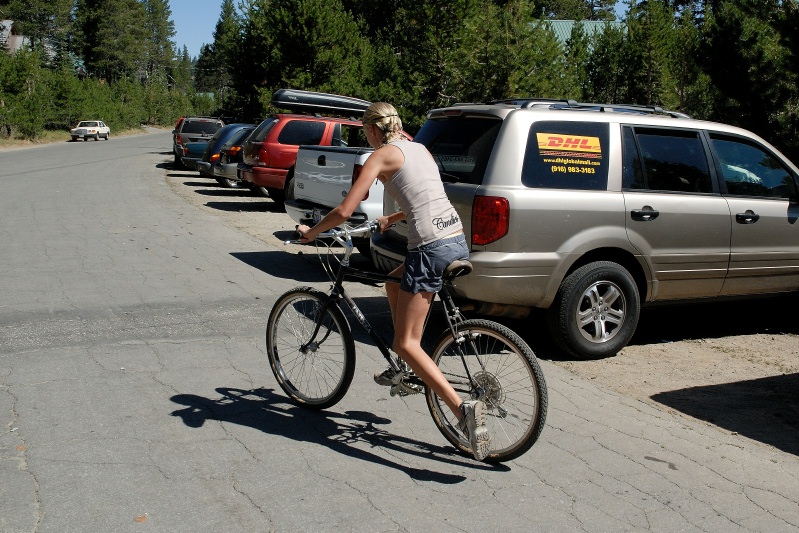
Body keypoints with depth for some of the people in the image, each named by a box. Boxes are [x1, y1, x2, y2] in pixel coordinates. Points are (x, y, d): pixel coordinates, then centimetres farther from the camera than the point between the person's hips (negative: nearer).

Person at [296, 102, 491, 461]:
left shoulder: (382, 155, -2)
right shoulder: (418, 148, 21)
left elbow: (344, 211, -8)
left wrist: (311, 232, 9)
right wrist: (392, 219, 50)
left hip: (431, 249, -9)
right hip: (458, 241, 9)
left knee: (405, 342, -2)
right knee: (395, 282, 33)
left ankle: (463, 409, -17)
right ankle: (406, 369, 36)